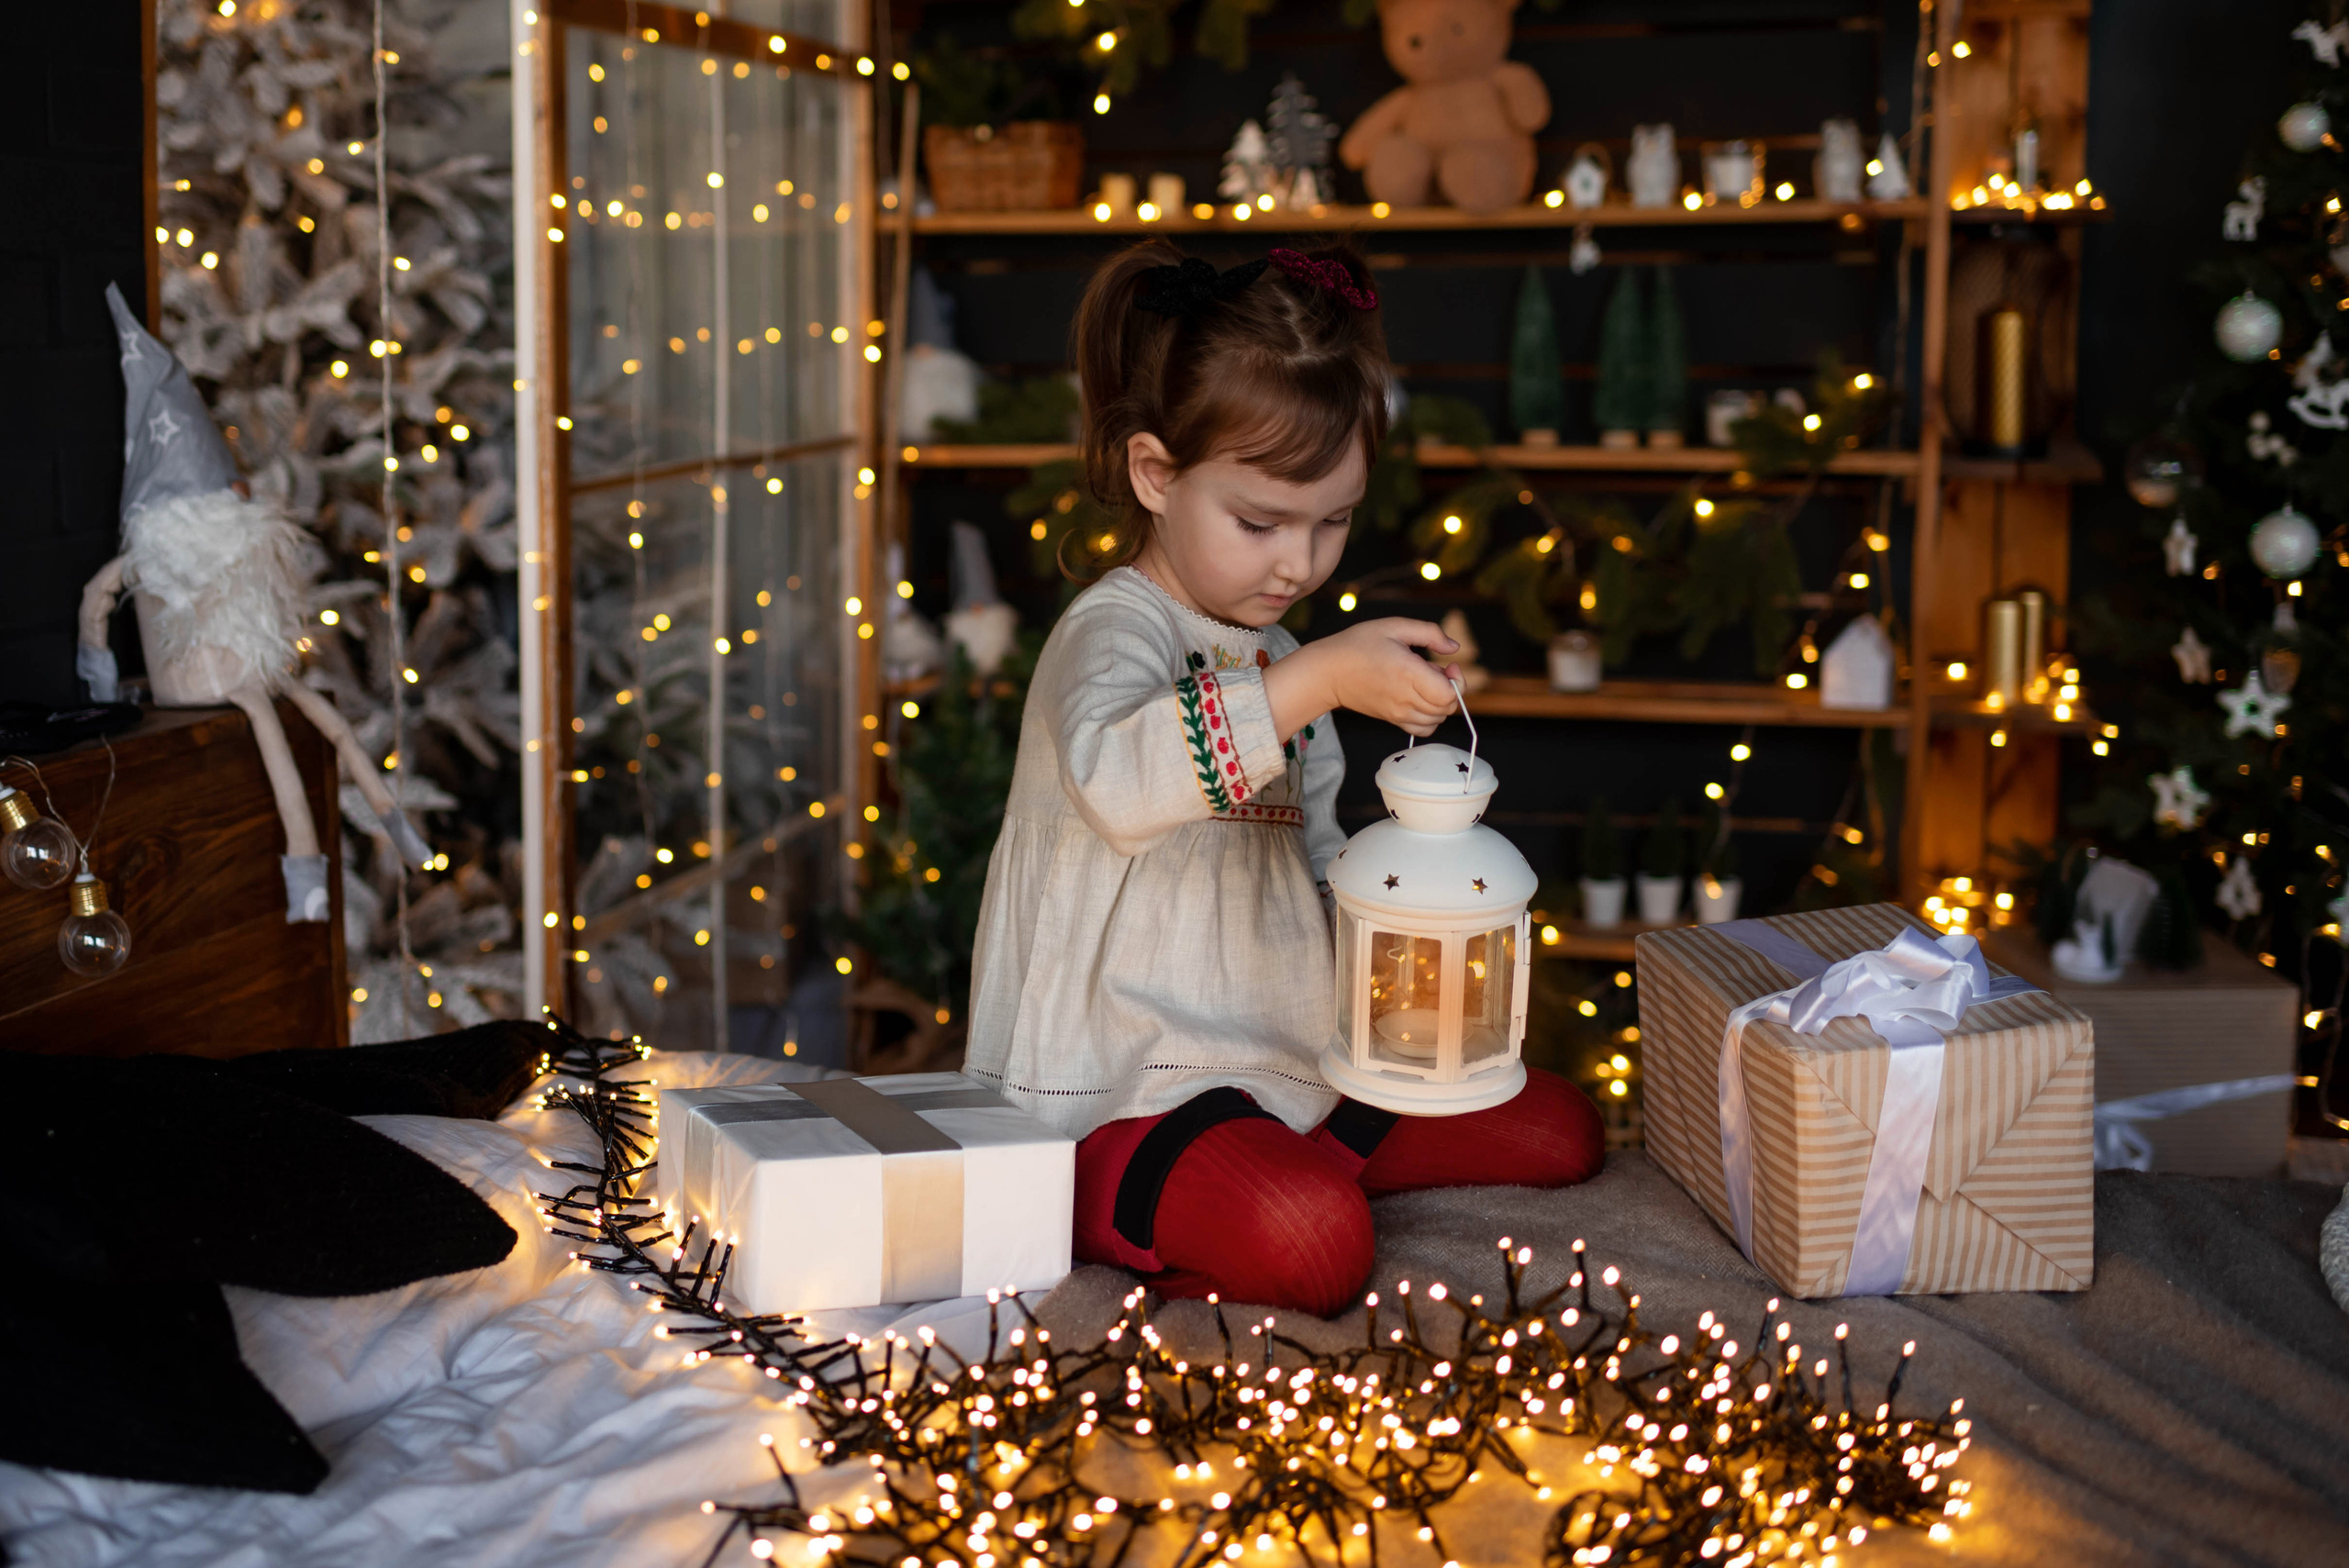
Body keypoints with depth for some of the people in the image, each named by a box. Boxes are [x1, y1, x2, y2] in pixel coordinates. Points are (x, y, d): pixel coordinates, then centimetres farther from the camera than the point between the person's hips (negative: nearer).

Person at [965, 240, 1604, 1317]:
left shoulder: (1278, 660, 16)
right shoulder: (1111, 633, -14)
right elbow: (1114, 779, -39)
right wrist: (1319, 680, -43)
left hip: (1290, 1069, 9)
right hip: (1119, 1098, -9)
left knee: (1559, 1129, 7)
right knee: (1314, 1242, -35)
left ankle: (1281, 1174, 4)